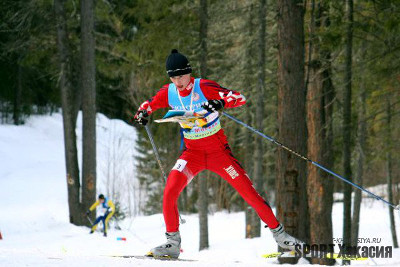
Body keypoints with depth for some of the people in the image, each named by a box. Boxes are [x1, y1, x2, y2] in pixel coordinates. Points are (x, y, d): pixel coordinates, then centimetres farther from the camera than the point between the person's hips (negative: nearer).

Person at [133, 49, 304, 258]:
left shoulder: (204, 87, -18)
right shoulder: (168, 93, -5)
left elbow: (240, 98, -25)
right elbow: (149, 104, 14)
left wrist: (221, 102, -45)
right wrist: (142, 113, -10)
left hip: (218, 152, -3)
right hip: (193, 153, 3)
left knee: (248, 191, -6)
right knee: (170, 192, -17)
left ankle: (279, 234, 8)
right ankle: (173, 243, -5)